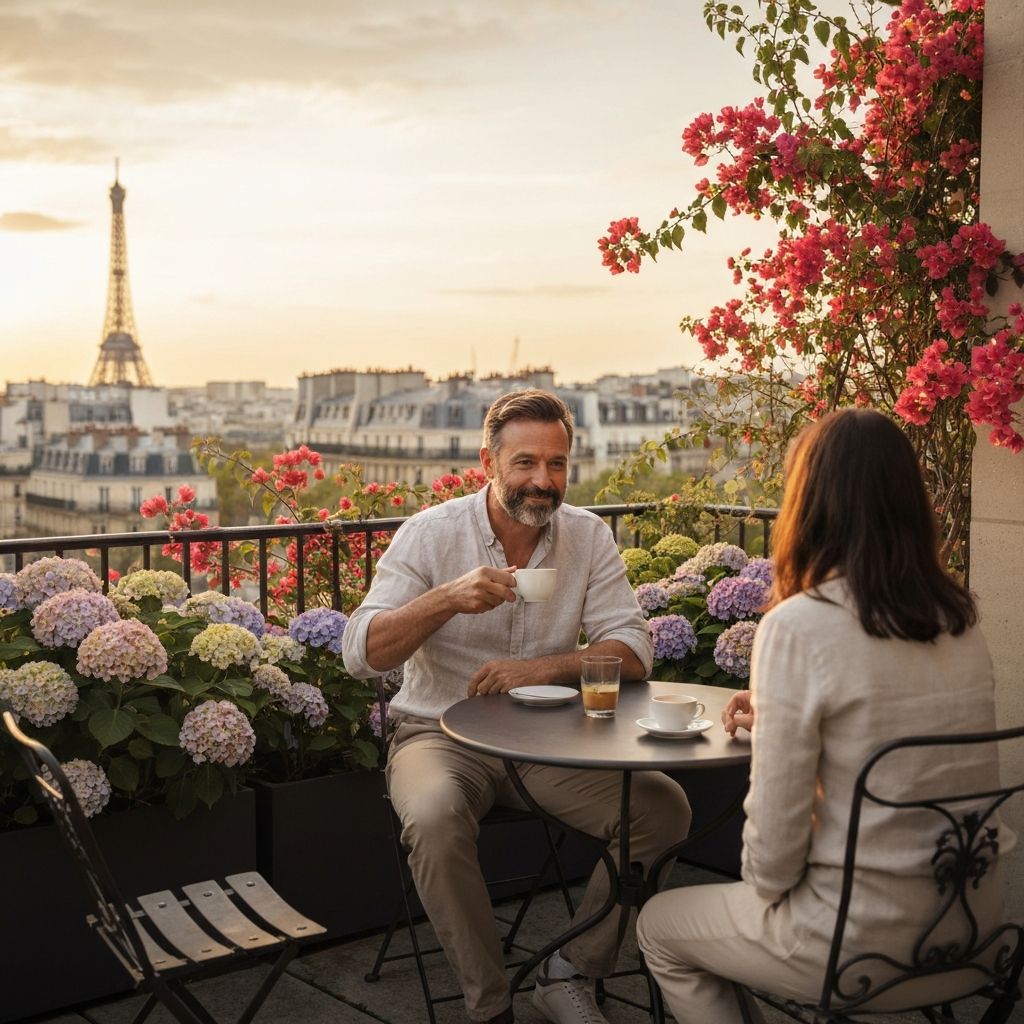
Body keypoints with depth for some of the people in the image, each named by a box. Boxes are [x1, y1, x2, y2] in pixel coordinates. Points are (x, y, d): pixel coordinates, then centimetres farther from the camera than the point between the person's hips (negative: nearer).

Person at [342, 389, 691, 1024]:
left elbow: (633, 651, -6)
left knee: (664, 807, -17)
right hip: (441, 734, -2)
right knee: (434, 818, -34)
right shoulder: (430, 534, -6)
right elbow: (361, 654, -13)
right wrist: (448, 598, -29)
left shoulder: (589, 536, 1)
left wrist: (547, 667, -23)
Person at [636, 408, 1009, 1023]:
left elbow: (775, 824, -17)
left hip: (867, 938, -7)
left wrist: (764, 886, 3)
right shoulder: (961, 619, 1)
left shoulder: (798, 626, -20)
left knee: (660, 926, 21)